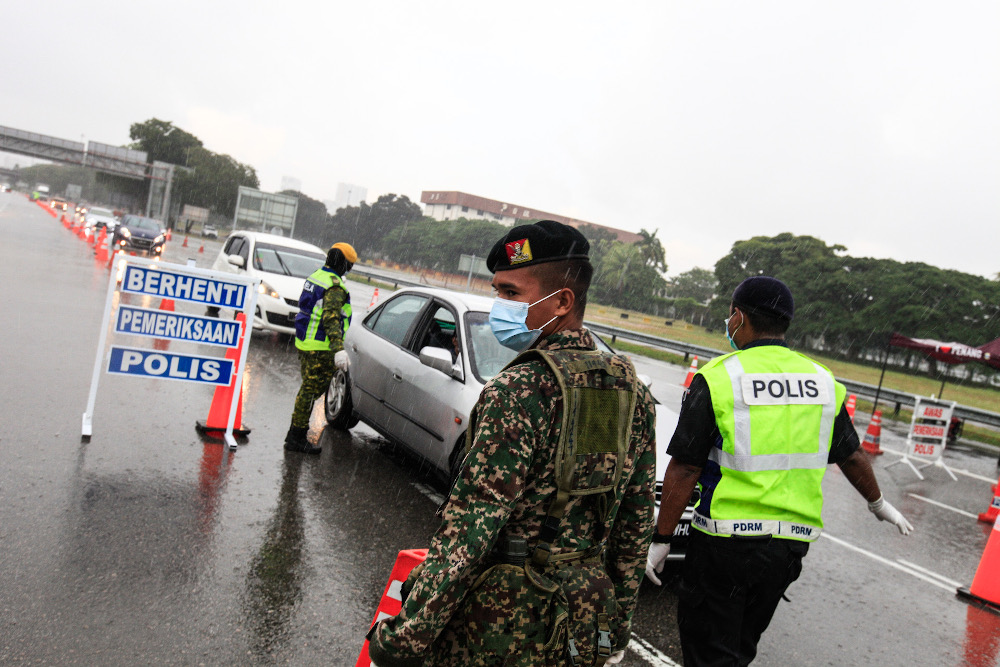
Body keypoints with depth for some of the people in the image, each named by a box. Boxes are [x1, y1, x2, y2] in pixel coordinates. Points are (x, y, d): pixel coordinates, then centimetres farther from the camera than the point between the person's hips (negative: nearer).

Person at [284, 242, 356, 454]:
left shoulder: (316, 275, 12)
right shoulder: (335, 286, -18)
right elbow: (331, 318, -29)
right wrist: (338, 349, -36)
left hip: (304, 341, 10)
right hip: (319, 348, -10)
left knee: (309, 388, 18)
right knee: (311, 390, -2)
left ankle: (295, 435, 25)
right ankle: (296, 438, 5)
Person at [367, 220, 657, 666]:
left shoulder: (521, 389, -22)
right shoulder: (633, 392, 1)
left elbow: (469, 528, -24)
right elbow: (638, 524, 7)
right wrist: (618, 621, 17)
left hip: (501, 621, -7)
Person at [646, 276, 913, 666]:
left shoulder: (717, 378, -13)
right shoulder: (822, 381, 4)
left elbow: (684, 470, -14)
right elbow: (852, 457, 16)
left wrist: (661, 540, -6)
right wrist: (879, 504, 34)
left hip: (725, 542, -5)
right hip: (790, 545, 6)